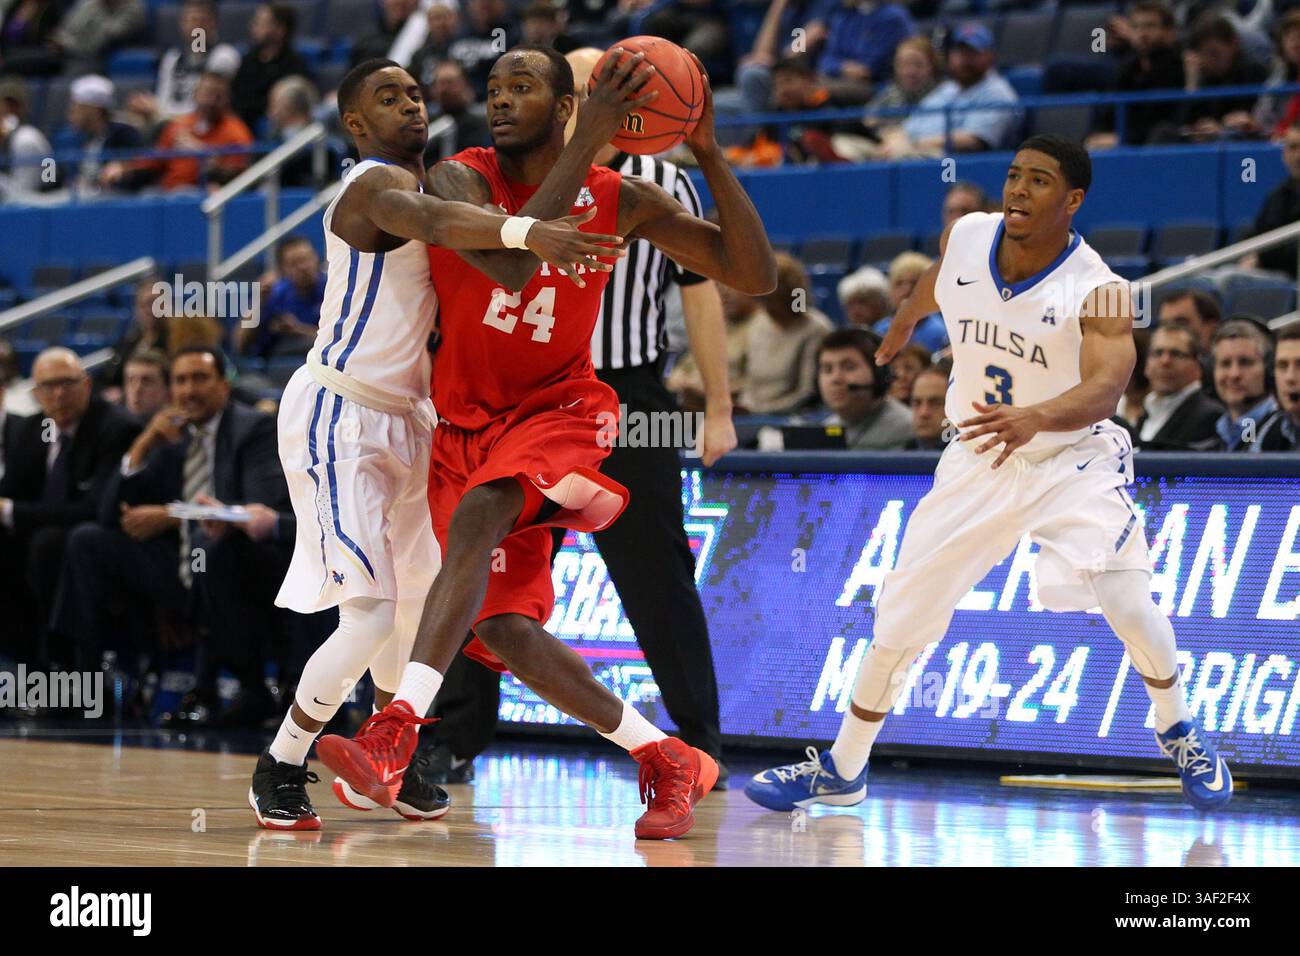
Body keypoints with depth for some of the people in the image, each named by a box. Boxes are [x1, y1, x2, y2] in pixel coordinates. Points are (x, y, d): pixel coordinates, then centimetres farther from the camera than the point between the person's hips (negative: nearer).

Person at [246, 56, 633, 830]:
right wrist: (527, 232, -63)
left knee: (421, 594, 18)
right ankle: (279, 772, 1)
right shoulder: (377, 185, -20)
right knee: (371, 613, -15)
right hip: (337, 419, -10)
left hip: (403, 417, 10)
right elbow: (437, 223, -43)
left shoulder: (429, 180, 11)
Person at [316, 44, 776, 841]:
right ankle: (669, 763, 9)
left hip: (558, 408, -3)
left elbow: (757, 276, -6)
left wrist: (710, 155, -16)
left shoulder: (619, 199, -4)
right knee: (502, 626, -7)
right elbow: (510, 263, -30)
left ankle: (394, 738, -46)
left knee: (478, 516, -33)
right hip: (468, 419, 3)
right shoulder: (459, 180, -8)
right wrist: (588, 143, -30)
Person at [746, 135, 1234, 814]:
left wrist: (1034, 418, -59)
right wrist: (901, 326, 36)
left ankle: (1179, 736, 8)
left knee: (1129, 604, -20)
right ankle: (841, 770, 18)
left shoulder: (1097, 290, -24)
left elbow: (1105, 389, -40)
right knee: (899, 615, 2)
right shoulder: (965, 238, -10)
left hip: (1072, 460, -4)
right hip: (978, 461, 4)